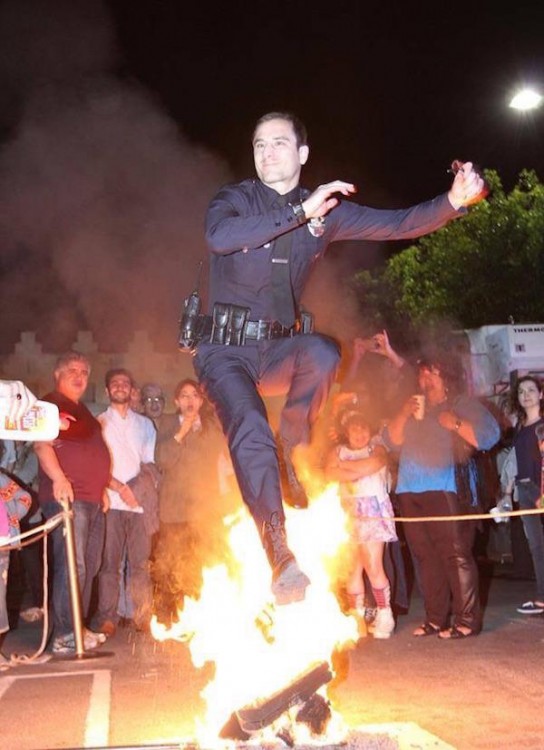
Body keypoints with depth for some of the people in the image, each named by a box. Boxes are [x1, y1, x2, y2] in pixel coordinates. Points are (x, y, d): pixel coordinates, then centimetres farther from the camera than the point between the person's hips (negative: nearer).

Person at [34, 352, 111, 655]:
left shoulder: (83, 412, 24)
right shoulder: (50, 404, -3)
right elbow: (42, 445, -16)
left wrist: (103, 488, 23)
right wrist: (58, 479, -28)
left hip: (93, 499, 9)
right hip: (67, 497, -9)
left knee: (91, 566, 11)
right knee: (72, 565, -13)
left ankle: (79, 627, 19)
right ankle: (65, 636, -9)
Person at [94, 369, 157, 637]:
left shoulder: (145, 424, 20)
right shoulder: (98, 423, 11)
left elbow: (150, 463, 14)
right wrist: (119, 487, -9)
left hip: (140, 502, 2)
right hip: (111, 502, -2)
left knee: (141, 562, -2)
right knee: (109, 562, -5)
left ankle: (143, 618, 3)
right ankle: (107, 619, -1)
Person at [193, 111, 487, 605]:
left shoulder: (326, 210, 6)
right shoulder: (235, 199, -2)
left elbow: (397, 225, -1)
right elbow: (220, 236, -26)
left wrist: (454, 201, -19)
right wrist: (299, 213, -29)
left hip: (275, 350, 3)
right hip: (227, 348, -3)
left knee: (322, 352, -32)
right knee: (251, 430, -29)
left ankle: (291, 457, -10)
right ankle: (282, 558, -27)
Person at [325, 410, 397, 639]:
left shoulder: (376, 448, 9)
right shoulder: (339, 451, 15)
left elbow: (374, 464, -13)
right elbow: (330, 473, -2)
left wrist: (345, 465, -2)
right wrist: (358, 472, -10)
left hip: (373, 511, -3)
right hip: (349, 512, 3)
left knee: (373, 567, -11)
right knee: (353, 568, 1)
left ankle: (385, 616, -3)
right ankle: (356, 616, 8)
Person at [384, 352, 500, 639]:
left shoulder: (464, 405, 7)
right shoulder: (413, 408, 24)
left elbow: (489, 435, -5)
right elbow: (391, 439, 15)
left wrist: (456, 424, -14)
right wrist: (403, 415, 0)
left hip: (446, 490, -6)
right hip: (411, 492, 6)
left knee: (455, 554, -11)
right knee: (426, 556, 5)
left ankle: (467, 620, -7)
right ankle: (435, 619, 10)